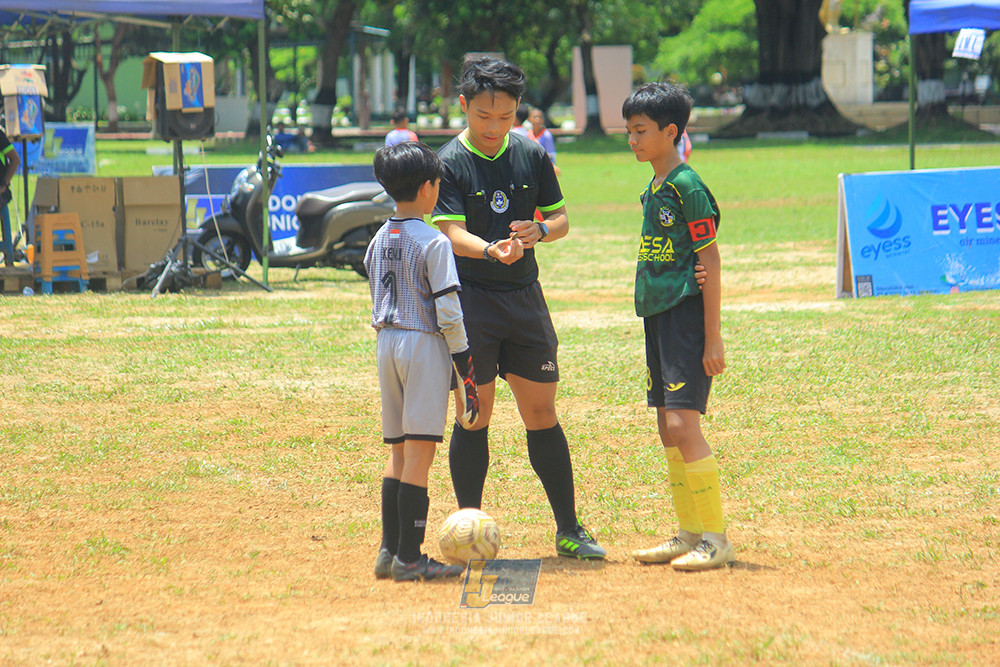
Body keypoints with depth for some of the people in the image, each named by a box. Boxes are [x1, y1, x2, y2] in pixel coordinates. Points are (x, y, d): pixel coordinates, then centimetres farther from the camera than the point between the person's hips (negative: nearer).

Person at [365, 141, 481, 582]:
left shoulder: (378, 241, 10)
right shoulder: (433, 243, -12)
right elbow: (448, 312, -14)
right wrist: (466, 367, -8)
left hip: (386, 343, 7)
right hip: (425, 345, -7)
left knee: (399, 450, 14)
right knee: (420, 449, -5)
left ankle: (390, 550, 13)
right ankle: (409, 556, -5)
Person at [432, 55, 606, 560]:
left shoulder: (532, 157, 5)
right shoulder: (450, 164, -8)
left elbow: (560, 218, 11)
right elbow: (452, 234, -17)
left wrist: (539, 231, -12)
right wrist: (492, 251, -37)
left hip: (525, 296, 4)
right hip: (470, 301, -4)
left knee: (541, 412, 7)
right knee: (474, 416, -1)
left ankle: (568, 530, 14)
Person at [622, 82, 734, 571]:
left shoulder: (687, 187, -12)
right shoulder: (652, 190, 15)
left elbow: (710, 262, -13)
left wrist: (713, 337, -15)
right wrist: (655, 327, 13)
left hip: (686, 313, -9)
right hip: (657, 315, 9)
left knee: (682, 423, -14)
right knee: (667, 426, 10)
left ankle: (716, 538, -9)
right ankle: (689, 532, 17)